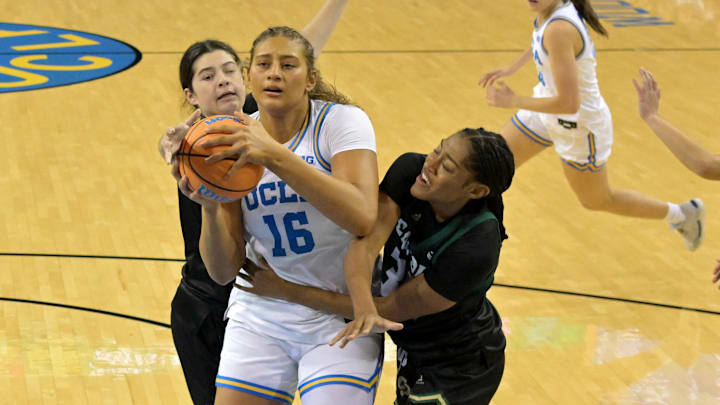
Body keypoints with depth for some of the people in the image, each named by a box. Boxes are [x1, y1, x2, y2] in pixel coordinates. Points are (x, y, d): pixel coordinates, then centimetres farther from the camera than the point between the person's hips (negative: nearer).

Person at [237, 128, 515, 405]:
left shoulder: (476, 247, -34)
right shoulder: (409, 170, -19)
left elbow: (391, 309, -27)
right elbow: (365, 242, -31)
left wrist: (288, 291, -26)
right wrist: (364, 307, -52)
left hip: (457, 370, -6)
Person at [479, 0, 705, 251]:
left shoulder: (559, 30, -36)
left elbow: (568, 103, -35)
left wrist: (513, 101, -27)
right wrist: (511, 68, 19)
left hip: (579, 124, -8)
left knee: (597, 200, 16)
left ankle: (682, 214, 34)